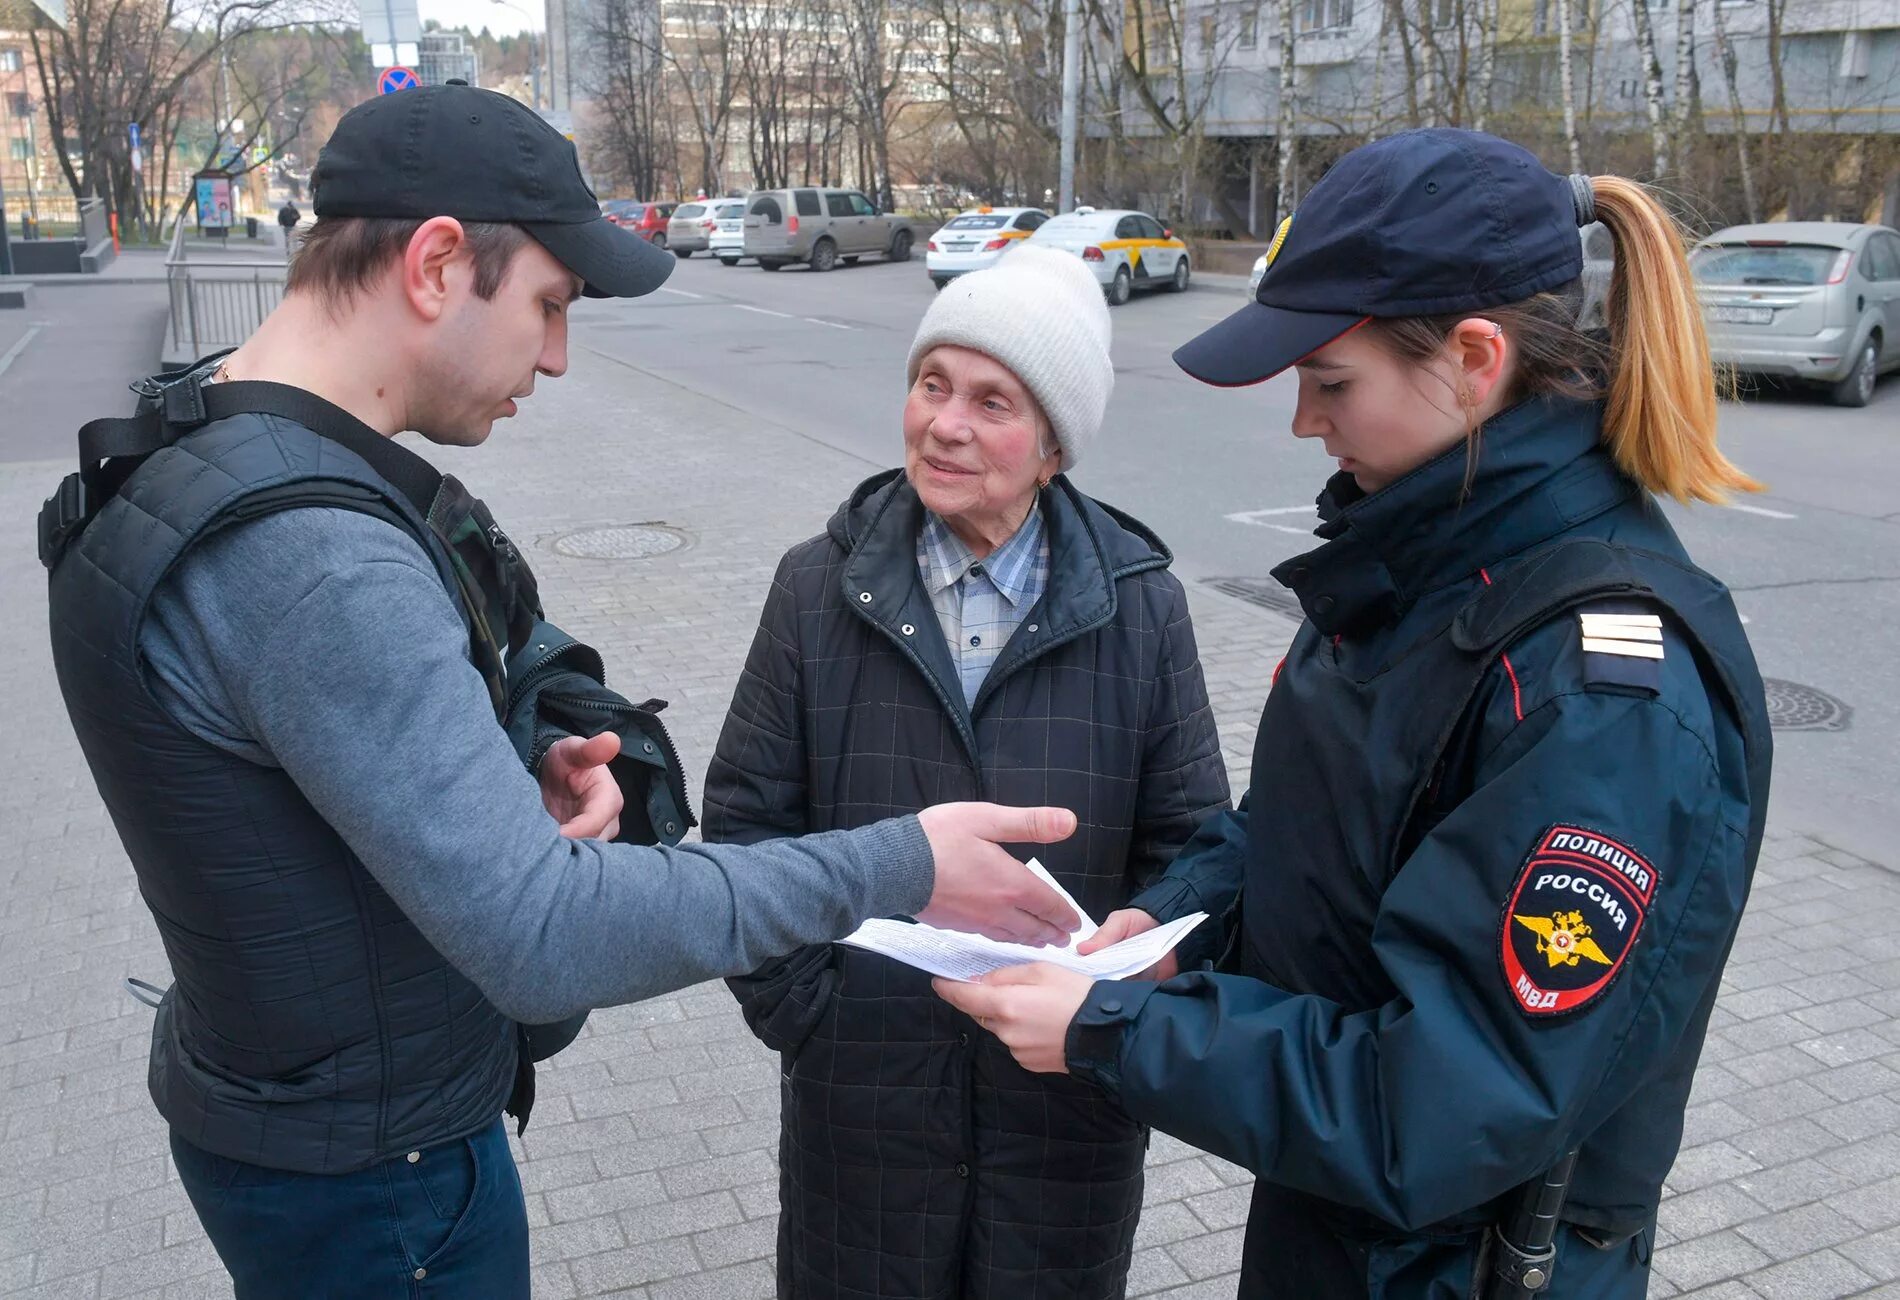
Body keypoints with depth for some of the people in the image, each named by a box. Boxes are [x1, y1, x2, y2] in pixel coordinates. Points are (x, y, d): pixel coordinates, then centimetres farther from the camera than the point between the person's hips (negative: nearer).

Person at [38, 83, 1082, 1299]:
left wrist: (531, 764, -10)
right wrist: (895, 867, -28)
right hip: (370, 1169, -9)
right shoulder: (309, 559, -33)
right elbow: (544, 939, -35)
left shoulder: (216, 446, -2)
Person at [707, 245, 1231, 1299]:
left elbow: (1189, 842, -1)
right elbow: (746, 817, -1)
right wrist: (799, 1005, -7)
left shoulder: (1138, 603, -6)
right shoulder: (820, 587, -5)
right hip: (860, 1089, 0)